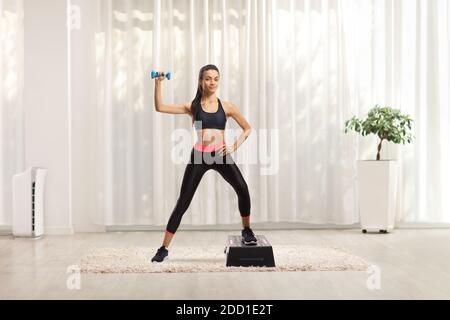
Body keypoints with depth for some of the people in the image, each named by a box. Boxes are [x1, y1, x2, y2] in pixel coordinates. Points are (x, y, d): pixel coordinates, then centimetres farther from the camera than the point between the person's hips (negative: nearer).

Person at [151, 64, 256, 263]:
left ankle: (246, 231, 5)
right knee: (183, 202, 0)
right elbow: (160, 107, 1)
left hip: (221, 155, 0)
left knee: (242, 189, -21)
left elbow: (247, 129, 14)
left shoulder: (226, 106, 8)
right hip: (199, 156, 0)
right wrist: (158, 83, -7)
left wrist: (234, 146, 0)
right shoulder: (192, 106, 7)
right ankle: (164, 248, 11)